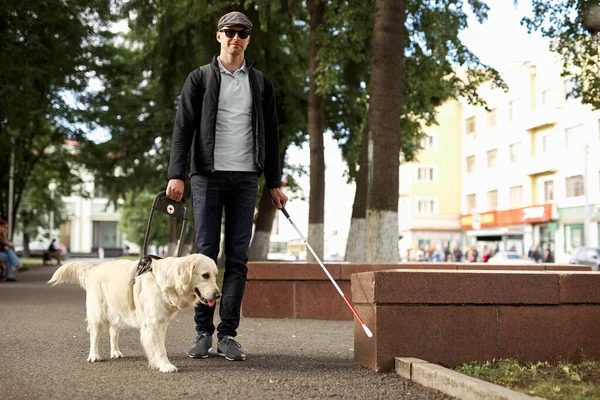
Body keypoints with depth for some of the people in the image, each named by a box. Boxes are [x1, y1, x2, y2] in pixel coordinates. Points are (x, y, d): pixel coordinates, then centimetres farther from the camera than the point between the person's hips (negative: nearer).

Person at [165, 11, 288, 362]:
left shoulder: (261, 83, 14)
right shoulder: (200, 78, 7)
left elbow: (271, 134, 15)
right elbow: (183, 128, 0)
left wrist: (275, 182, 11)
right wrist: (177, 174, -12)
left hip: (245, 178, 2)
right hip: (208, 175, -2)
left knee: (238, 258, -1)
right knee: (206, 254, -2)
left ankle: (228, 334, 3)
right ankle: (203, 332, 5)